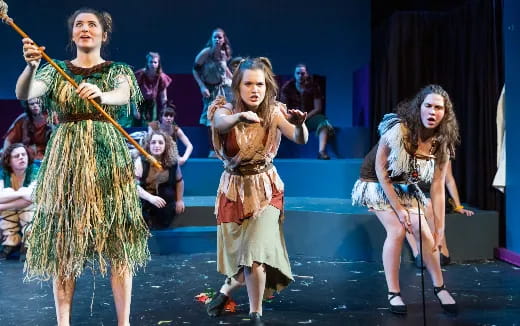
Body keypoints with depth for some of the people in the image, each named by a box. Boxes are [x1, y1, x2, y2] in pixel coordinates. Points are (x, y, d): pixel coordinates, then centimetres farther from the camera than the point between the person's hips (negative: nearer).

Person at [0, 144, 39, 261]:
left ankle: (27, 245, -21)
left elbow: (32, 196, -31)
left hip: (32, 217, -2)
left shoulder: (34, 170, -15)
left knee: (30, 199, -30)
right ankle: (10, 243, -16)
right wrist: (20, 194, -37)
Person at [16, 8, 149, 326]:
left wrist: (101, 95, -38)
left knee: (118, 240, -4)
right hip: (66, 159, 2)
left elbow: (123, 96, -16)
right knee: (62, 243, 0)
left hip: (108, 158, -1)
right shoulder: (56, 70, 11)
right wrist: (31, 65, -29)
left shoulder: (118, 70, 8)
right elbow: (24, 93, -8)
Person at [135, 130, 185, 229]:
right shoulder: (141, 161, -17)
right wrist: (150, 197, -39)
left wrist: (179, 200, 9)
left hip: (165, 199, 3)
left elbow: (179, 181, 10)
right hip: (144, 199, -3)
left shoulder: (172, 162, -8)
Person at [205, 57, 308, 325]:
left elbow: (300, 139, -26)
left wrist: (300, 124, -50)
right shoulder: (226, 110, -11)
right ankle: (229, 288, 47)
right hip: (233, 190, 1)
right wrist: (241, 116, -58)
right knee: (239, 253, 13)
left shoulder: (274, 112, -11)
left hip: (266, 189, -1)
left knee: (255, 254, -13)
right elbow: (220, 123, -36)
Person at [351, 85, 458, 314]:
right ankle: (393, 293, -7)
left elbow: (437, 189, -11)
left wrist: (440, 228, -12)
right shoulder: (398, 130, -30)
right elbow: (380, 170, -22)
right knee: (397, 230, -21)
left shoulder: (441, 145, -14)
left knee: (424, 232, -9)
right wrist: (398, 209, -19)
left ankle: (439, 287, 11)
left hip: (405, 186, 4)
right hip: (377, 184, -4)